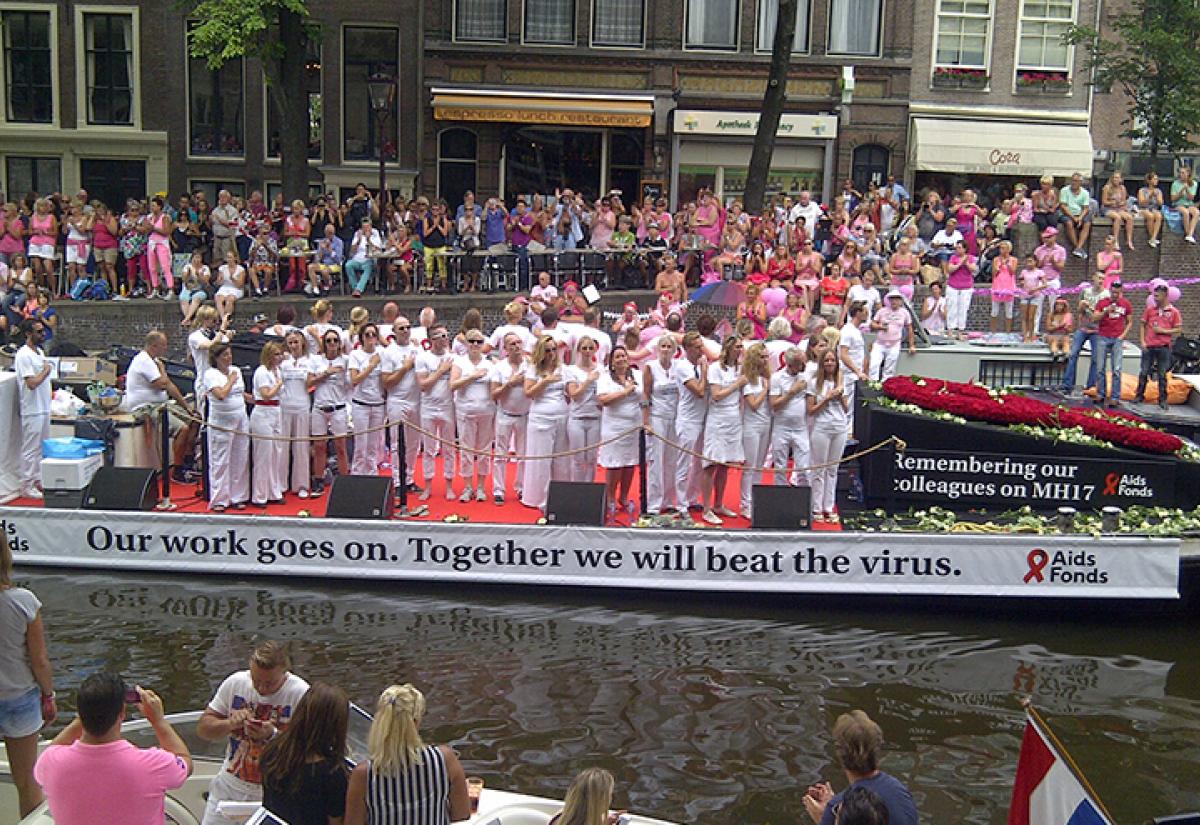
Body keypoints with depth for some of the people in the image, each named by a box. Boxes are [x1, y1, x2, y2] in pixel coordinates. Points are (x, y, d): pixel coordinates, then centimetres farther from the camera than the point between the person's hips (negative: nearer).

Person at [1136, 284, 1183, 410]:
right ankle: (1140, 396, 15)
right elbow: (1143, 325, 9)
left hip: (1164, 347, -2)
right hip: (1148, 347, 2)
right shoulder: (1150, 309, 5)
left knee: (1162, 375, 4)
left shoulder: (1173, 312, 0)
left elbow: (1179, 329, 0)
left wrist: (1163, 331, -11)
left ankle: (1162, 400, 11)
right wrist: (1142, 341, 0)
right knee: (1143, 373, 5)